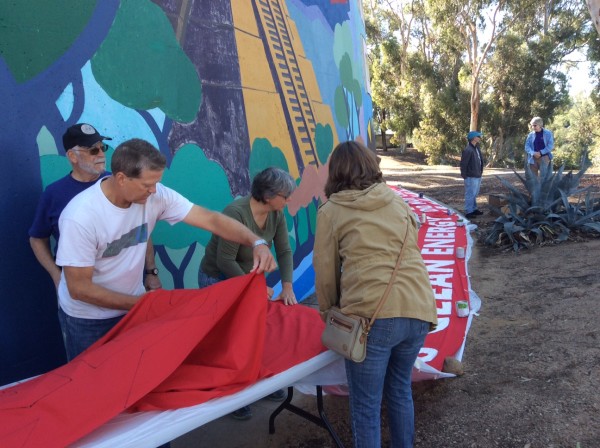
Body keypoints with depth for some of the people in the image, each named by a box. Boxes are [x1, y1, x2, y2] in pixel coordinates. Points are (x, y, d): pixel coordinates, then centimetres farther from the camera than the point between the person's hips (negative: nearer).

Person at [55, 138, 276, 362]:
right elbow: (79, 288, -22)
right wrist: (139, 302, -21)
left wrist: (256, 242, -32)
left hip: (133, 305, 4)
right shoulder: (80, 217, -28)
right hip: (87, 319, -4)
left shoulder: (155, 196, -17)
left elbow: (210, 219, -19)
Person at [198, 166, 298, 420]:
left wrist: (287, 288, -17)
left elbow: (284, 252, -8)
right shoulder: (236, 213, -31)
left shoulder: (276, 214, -10)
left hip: (248, 276, 6)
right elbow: (225, 261, -27)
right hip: (218, 280, -6)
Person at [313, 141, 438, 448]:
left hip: (372, 315, -5)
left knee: (366, 405, 11)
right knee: (400, 388, 27)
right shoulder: (398, 201, 15)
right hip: (418, 309, 5)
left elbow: (325, 272, 6)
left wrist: (329, 312, 23)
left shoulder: (331, 211, 4)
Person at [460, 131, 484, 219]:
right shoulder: (468, 150, -18)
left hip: (477, 176, 9)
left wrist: (480, 172, 15)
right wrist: (464, 175, -16)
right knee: (470, 194, -4)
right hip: (471, 177, -9)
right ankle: (468, 212, 2)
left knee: (475, 194, 18)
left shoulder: (477, 148, 12)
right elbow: (463, 164, -19)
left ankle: (474, 209, 29)